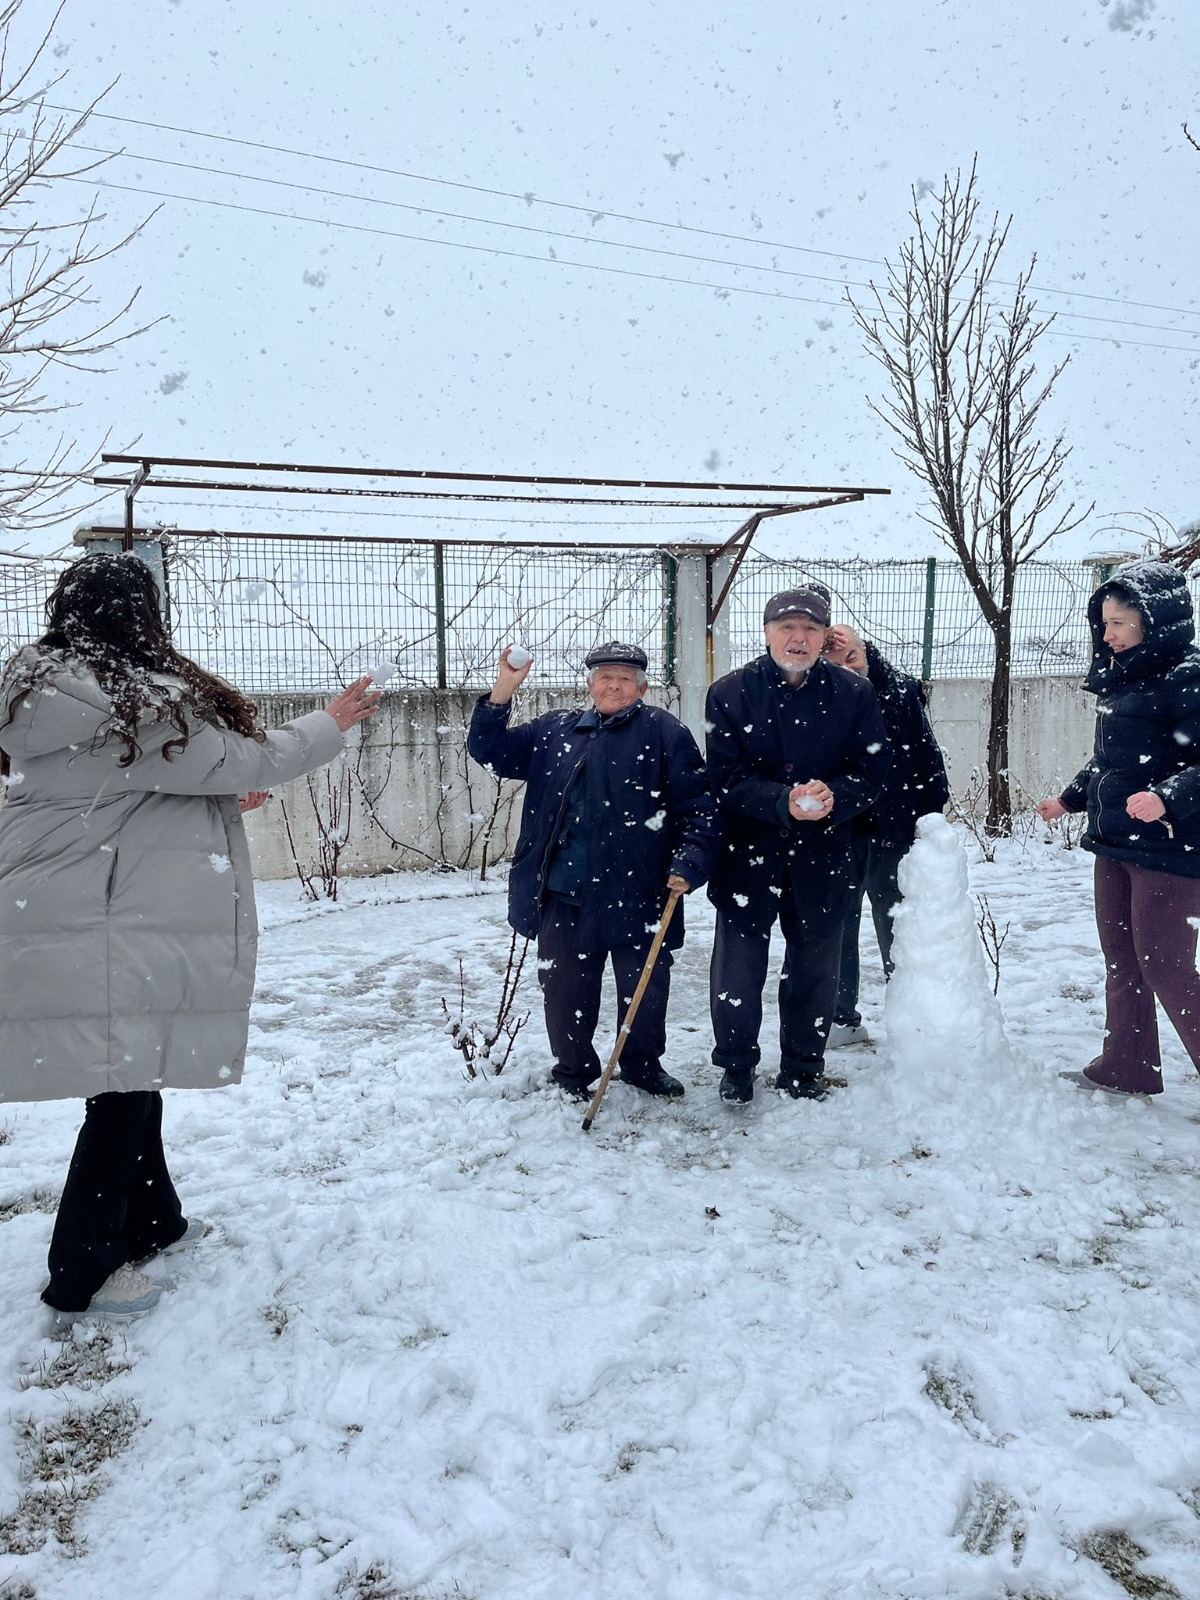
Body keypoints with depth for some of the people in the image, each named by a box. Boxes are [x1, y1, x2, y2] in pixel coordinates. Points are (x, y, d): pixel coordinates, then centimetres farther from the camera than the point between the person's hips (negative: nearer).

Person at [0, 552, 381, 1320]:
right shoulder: (130, 702, -20)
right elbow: (242, 761, -15)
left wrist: (219, 797, 19)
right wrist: (330, 725, -1)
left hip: (106, 911, 10)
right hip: (106, 925, -10)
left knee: (134, 1073, 20)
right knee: (124, 1087, 2)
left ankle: (149, 1221, 36)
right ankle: (82, 1271, 15)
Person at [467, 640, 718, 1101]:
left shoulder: (663, 732, 0)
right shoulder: (555, 730, 12)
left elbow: (698, 805, -2)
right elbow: (490, 751, 12)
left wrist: (689, 863, -14)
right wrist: (504, 690, -1)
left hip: (637, 894, -2)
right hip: (563, 896, 3)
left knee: (644, 987, 10)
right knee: (565, 990, 9)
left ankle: (643, 1065, 34)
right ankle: (573, 1071, 30)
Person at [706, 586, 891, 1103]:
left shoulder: (855, 694, 0)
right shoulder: (730, 693, -5)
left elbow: (872, 770, -1)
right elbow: (726, 778, -10)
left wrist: (833, 796, -21)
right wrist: (783, 802, -25)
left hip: (822, 855, 2)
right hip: (747, 852, -1)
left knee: (815, 966, 12)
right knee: (738, 964, 4)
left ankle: (803, 1068, 30)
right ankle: (736, 1065, 24)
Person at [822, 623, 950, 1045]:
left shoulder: (900, 690, -3)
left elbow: (926, 754, -1)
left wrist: (930, 812, -5)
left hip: (892, 829, 0)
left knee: (892, 923, 12)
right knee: (839, 923, 9)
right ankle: (843, 1017, 21)